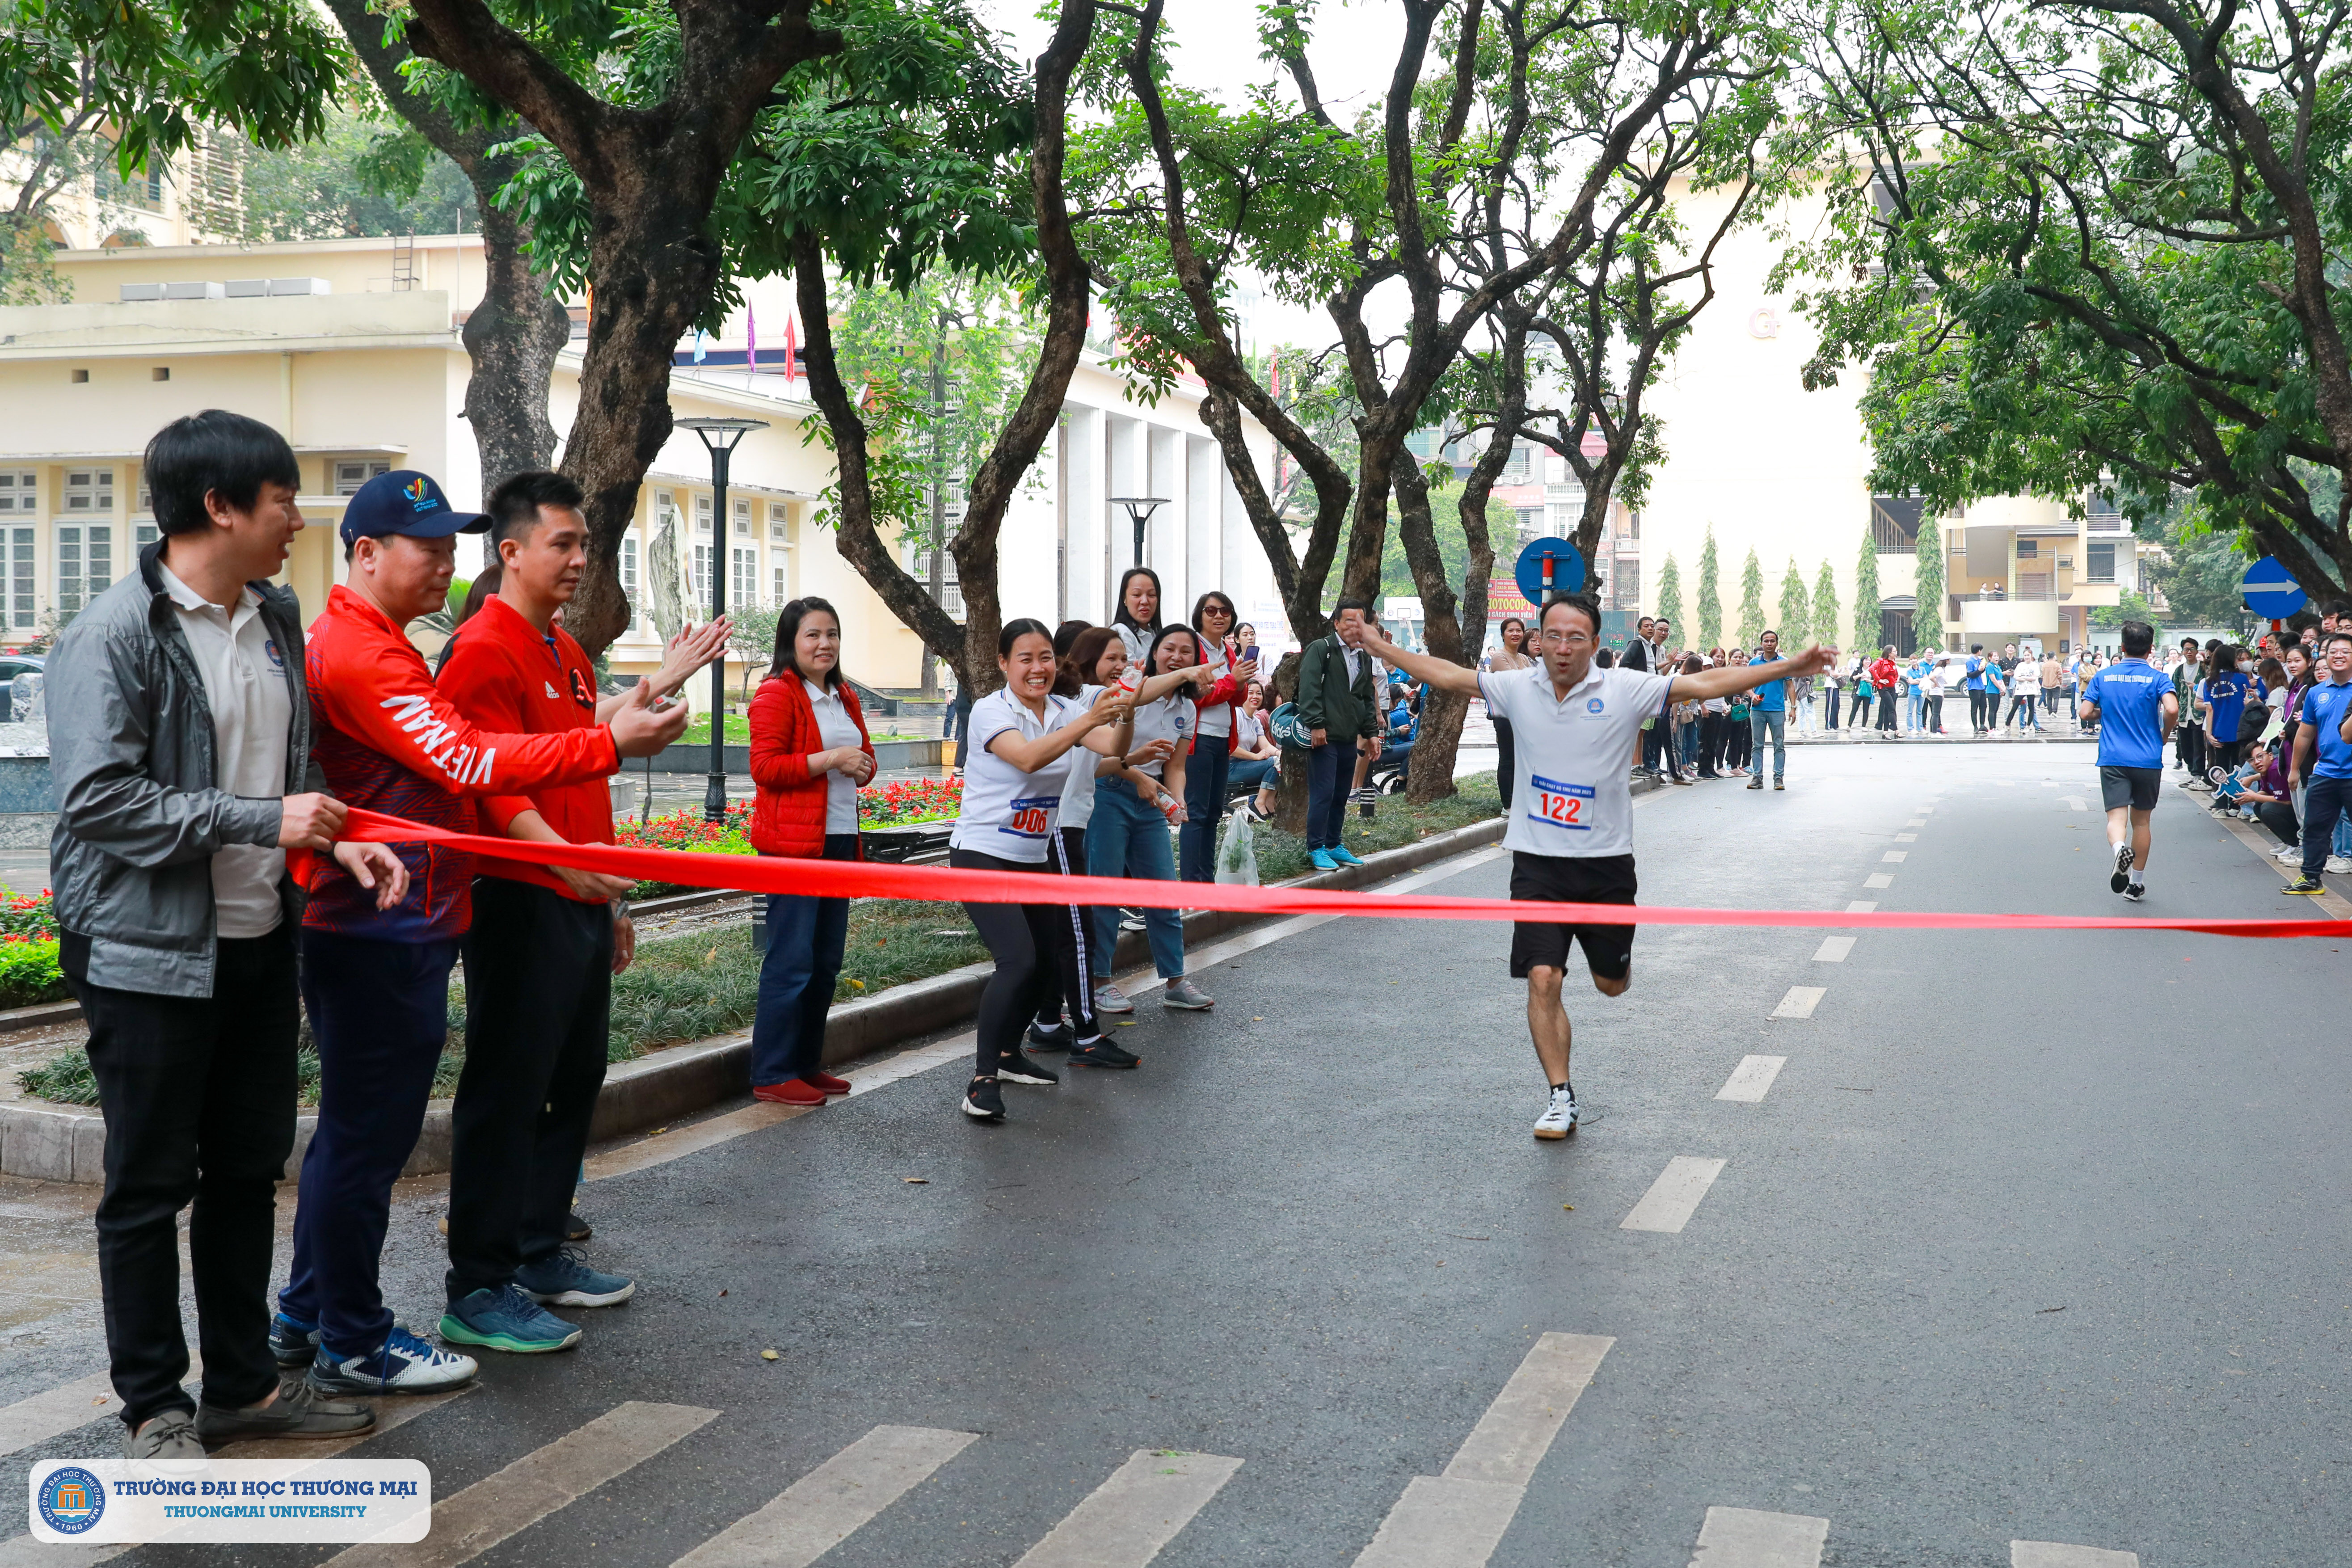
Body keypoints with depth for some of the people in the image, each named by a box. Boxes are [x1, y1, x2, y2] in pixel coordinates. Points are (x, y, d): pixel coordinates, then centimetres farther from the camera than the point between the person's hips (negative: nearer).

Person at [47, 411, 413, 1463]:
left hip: (259, 943, 8)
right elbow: (95, 800, -21)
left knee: (250, 1169, 15)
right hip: (150, 953, -7)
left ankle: (243, 1385, 29)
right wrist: (263, 821, -21)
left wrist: (340, 840, 1)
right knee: (151, 1186, 5)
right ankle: (154, 1407, 19)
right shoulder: (115, 634, -15)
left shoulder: (277, 618, 9)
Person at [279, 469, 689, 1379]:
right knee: (368, 1134, -2)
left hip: (383, 930, 11)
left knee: (353, 1128, 18)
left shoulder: (371, 646, 19)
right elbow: (466, 761, -26)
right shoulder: (360, 655, -17)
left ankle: (306, 1319, 29)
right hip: (382, 937, -11)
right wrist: (608, 744, -27)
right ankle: (353, 1346, 7)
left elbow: (441, 767, 25)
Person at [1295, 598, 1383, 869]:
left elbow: (1368, 699, 25)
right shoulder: (1320, 649, -5)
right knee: (1323, 794, -8)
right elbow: (1309, 688, -14)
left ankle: (1334, 845, 22)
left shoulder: (1365, 658, 19)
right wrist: (1316, 724, -20)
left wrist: (1371, 733, 18)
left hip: (1349, 738, 7)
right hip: (1324, 736, -7)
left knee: (1341, 795, 12)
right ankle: (1316, 849, -1)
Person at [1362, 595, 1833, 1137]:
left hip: (1605, 860, 0)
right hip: (1537, 862, 1)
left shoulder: (1625, 690, -9)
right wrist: (1379, 647, 13)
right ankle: (1561, 1098, 3)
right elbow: (1447, 676, 10)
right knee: (1542, 980, -10)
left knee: (1611, 984, 12)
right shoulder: (1518, 689, -1)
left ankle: (1612, 946, 50)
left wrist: (1788, 667, -19)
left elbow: (1707, 684, -12)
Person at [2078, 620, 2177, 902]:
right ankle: (2137, 884, 21)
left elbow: (2086, 712, 0)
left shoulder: (2103, 677, 3)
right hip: (2148, 761, 0)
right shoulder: (2157, 678, -3)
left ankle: (2120, 848, -44)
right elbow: (2172, 710, -18)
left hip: (2113, 760, 0)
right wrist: (2163, 735, 2)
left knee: (2117, 816, -9)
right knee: (2141, 820, 13)